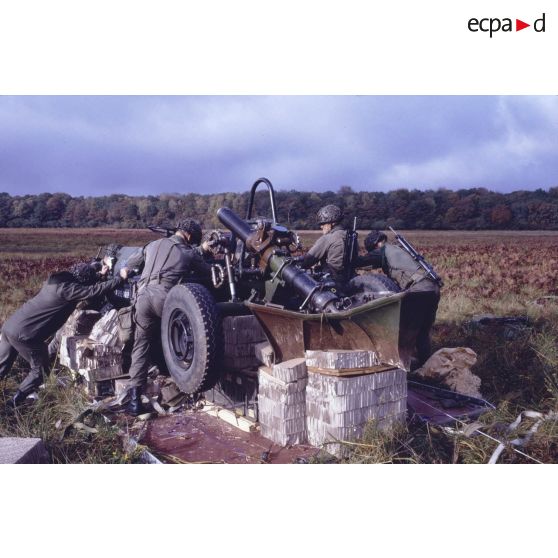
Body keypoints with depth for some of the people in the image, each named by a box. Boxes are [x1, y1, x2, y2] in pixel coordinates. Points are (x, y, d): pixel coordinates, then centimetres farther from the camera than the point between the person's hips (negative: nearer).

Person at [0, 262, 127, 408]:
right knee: (40, 371, 10)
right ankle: (13, 404, 12)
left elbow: (82, 282, 29)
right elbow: (96, 290, -17)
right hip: (24, 334, -8)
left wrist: (99, 274, 29)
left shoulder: (58, 279, 9)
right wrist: (121, 277, -8)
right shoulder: (66, 288, -16)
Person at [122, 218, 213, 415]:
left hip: (143, 296, 4)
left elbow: (131, 262, 35)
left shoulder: (153, 245, 25)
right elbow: (210, 273, 22)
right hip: (164, 298, -4)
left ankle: (135, 395, 0)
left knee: (141, 345, 8)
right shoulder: (189, 253, 14)